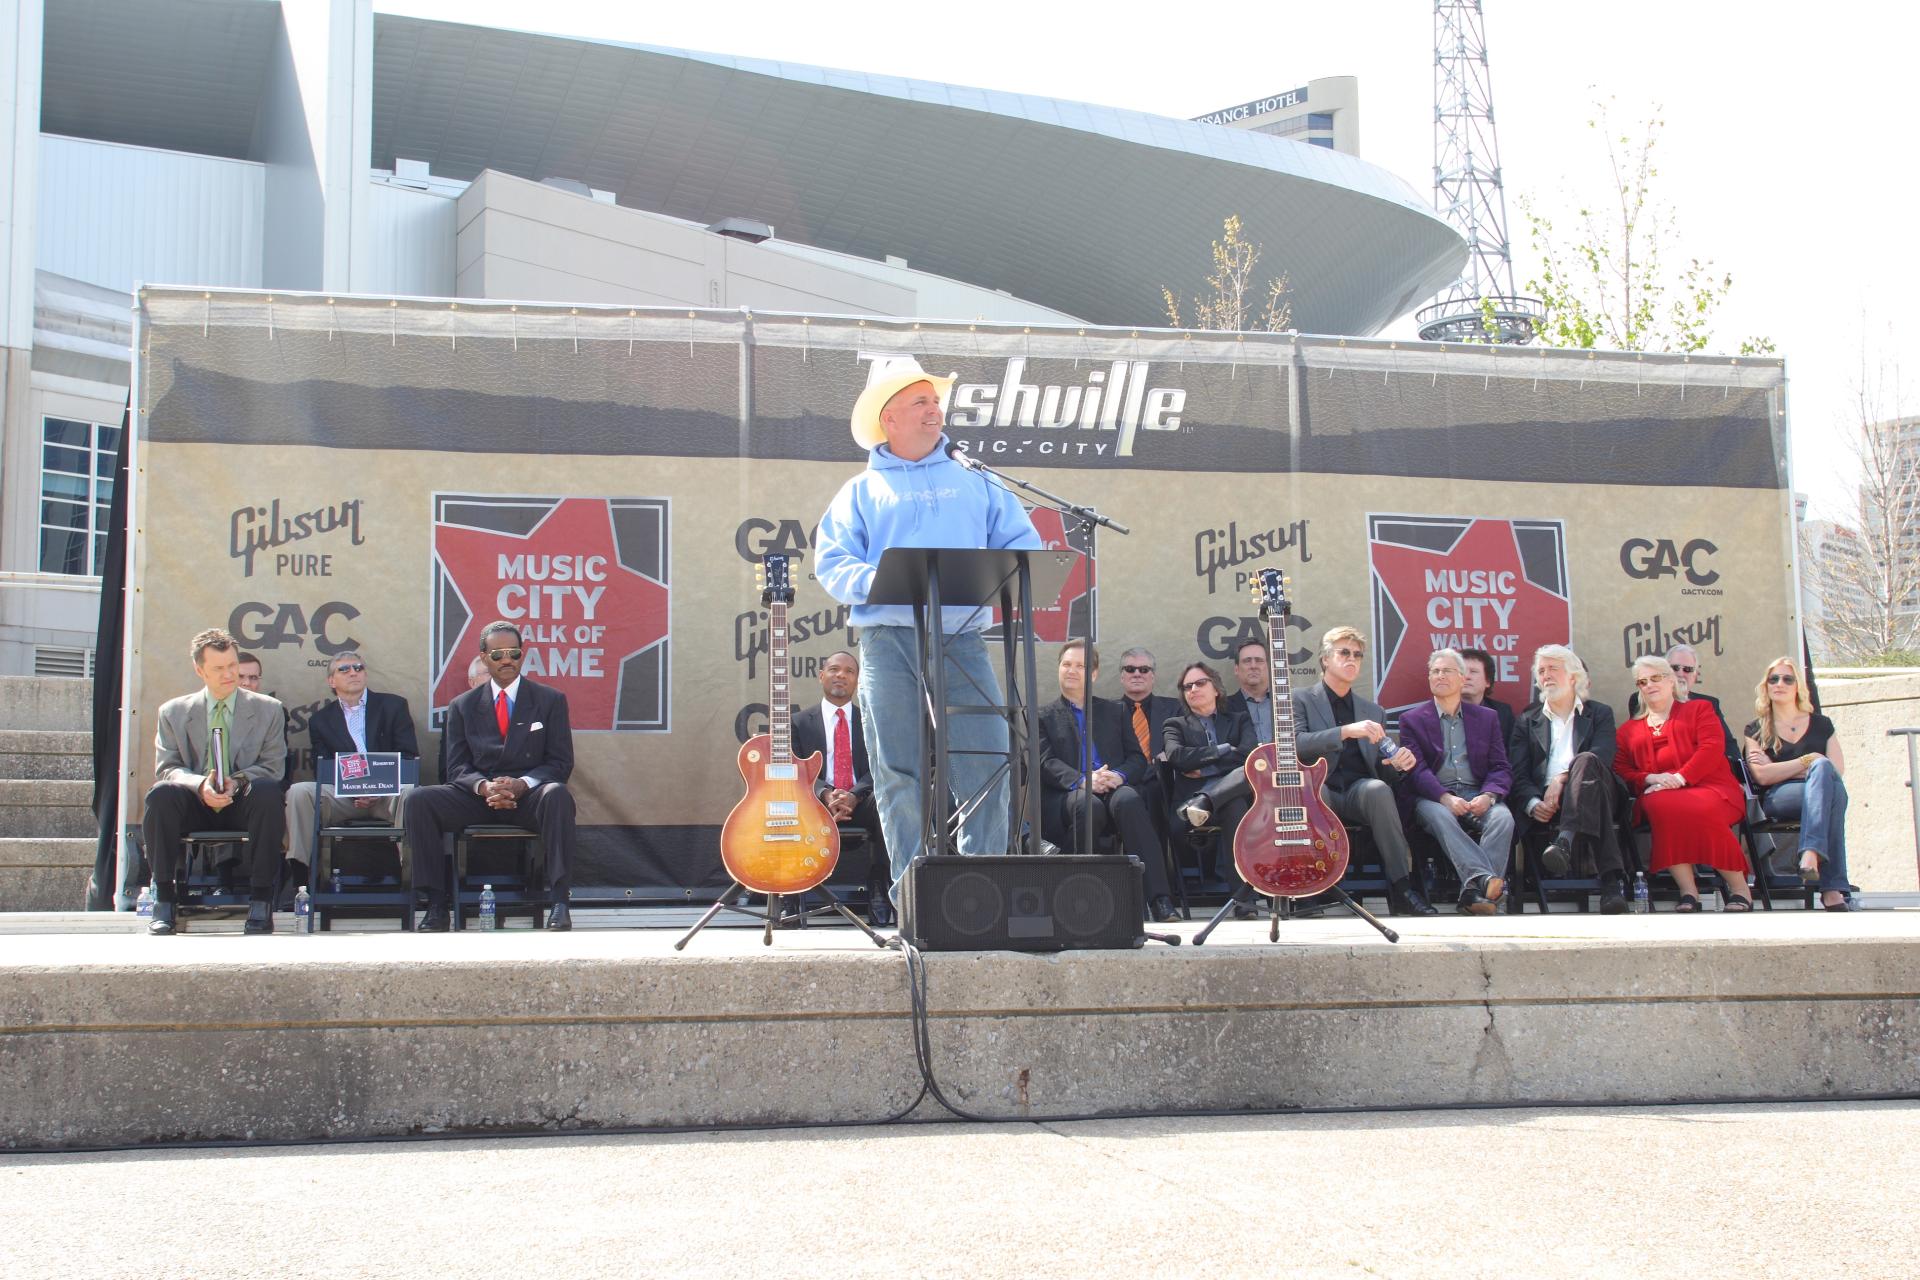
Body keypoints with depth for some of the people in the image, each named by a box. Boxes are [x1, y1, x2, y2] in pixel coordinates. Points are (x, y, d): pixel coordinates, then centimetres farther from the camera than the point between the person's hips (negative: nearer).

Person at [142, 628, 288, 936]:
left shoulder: (268, 709, 7)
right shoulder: (174, 712, 9)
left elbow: (273, 768, 1)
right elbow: (167, 769, 2)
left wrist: (238, 781, -21)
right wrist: (200, 785, -21)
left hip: (243, 806, -1)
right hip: (195, 806, 1)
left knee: (268, 792, -35)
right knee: (161, 794, -32)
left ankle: (260, 902, -28)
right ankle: (164, 901, -24)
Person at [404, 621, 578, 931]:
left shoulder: (550, 700, 8)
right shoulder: (463, 706, 13)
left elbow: (561, 763, 2)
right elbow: (456, 767, 7)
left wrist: (522, 784, -18)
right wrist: (484, 787, -17)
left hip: (529, 798, -2)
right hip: (478, 797, 2)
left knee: (557, 795, -37)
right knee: (418, 799, -24)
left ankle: (560, 900, -37)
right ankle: (436, 904, -22)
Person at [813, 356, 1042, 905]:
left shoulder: (973, 482, 20)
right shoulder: (862, 491, 14)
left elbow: (1024, 542, 15)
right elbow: (831, 562, 5)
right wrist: (878, 583, -15)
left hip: (962, 639, 2)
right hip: (889, 642, -1)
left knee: (987, 761, -7)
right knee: (899, 773, -3)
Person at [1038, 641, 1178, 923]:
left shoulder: (1113, 712, 25)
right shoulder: (1044, 717, 18)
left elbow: (1138, 759, 16)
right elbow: (1046, 762, 2)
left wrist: (1118, 775, -9)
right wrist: (1082, 781, -18)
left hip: (1114, 788, 2)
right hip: (1069, 795, -1)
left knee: (1129, 800, -35)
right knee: (1088, 805, -38)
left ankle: (1158, 898, -43)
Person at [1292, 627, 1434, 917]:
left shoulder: (1373, 711, 23)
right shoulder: (1301, 701, 11)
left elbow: (1384, 772, 19)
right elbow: (1294, 743, -10)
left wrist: (1398, 763, -7)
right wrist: (1346, 731, -20)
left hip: (1360, 795, 3)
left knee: (1378, 788, -34)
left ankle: (1402, 890, -33)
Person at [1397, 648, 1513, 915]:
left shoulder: (1486, 718, 19)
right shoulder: (1412, 719, 13)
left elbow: (1501, 768, 10)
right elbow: (1417, 769, -1)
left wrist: (1488, 796, -14)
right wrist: (1446, 798, -20)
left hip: (1477, 796, 2)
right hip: (1434, 797, -2)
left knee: (1503, 817, -31)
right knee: (1440, 816, -37)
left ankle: (1474, 892, -42)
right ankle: (1486, 880, -53)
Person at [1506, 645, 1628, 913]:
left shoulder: (1599, 714, 22)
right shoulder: (1527, 721, 25)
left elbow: (1602, 758, 0)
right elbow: (1518, 775, 11)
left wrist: (1562, 778, -18)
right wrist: (1533, 804, -13)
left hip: (1587, 798, 0)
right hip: (1546, 807, 1)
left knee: (1586, 760, -35)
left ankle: (1565, 844, -54)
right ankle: (1612, 880, -49)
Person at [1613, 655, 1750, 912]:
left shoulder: (1699, 708, 20)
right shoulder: (1628, 730, 27)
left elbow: (1712, 748, 2)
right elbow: (1621, 771, 15)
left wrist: (1680, 778, -13)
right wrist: (1651, 778, -7)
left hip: (1707, 787, -2)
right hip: (1659, 793, 2)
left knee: (1699, 809, -38)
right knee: (1662, 807, -37)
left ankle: (1739, 888, -23)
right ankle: (1688, 891, -41)